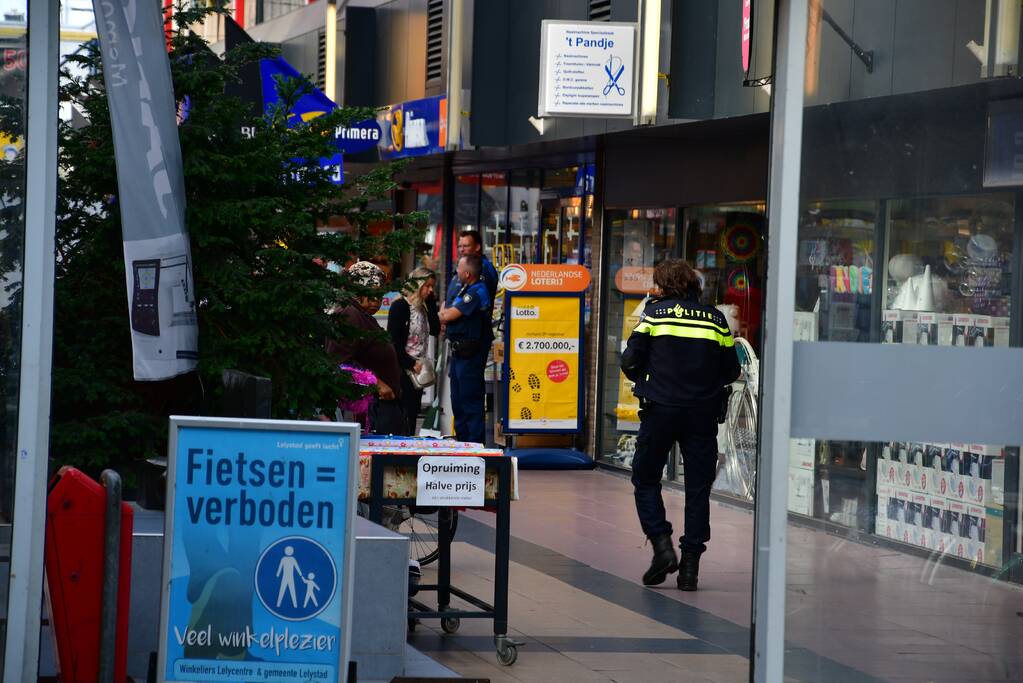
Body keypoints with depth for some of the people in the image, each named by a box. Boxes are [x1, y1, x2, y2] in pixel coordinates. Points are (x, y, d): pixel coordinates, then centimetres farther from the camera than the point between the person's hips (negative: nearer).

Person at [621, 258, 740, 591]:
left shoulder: (654, 313, -1)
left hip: (660, 410, -2)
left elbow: (630, 361, -4)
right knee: (698, 488, 6)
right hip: (704, 413, 2)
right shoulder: (716, 319, 7)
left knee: (645, 478, 12)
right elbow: (731, 371, 8)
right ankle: (691, 562, 4)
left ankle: (661, 544, -4)